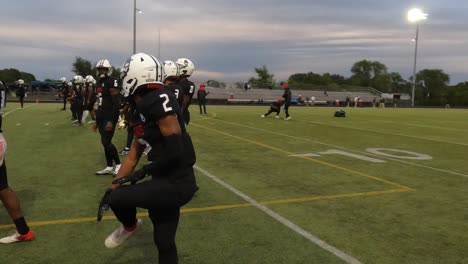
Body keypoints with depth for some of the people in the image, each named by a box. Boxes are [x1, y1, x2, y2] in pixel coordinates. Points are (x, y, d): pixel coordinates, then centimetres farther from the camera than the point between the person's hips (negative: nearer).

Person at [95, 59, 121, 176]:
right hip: (102, 117, 9)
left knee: (106, 142, -10)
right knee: (105, 142, 10)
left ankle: (118, 164, 5)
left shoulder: (111, 82, -12)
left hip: (109, 117, -9)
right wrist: (97, 120, 21)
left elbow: (116, 103, -17)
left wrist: (112, 121, -21)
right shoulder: (98, 83, 15)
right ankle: (109, 167, 18)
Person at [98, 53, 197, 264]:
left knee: (118, 198, -6)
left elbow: (175, 151, -22)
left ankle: (129, 226, 26)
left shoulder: (158, 100, -19)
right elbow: (133, 155, 17)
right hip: (168, 182, 9)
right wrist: (111, 189, 17)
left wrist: (144, 172, -7)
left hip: (177, 184, -9)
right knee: (164, 241, 19)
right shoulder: (143, 112, 11)